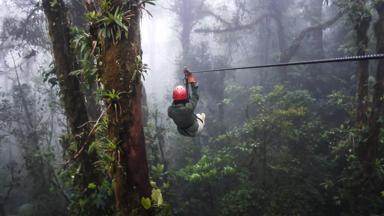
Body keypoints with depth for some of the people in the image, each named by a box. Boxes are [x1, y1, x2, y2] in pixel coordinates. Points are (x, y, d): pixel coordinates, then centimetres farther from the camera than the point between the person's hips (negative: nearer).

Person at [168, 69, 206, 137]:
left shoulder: (170, 110, -28)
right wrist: (193, 82, -14)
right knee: (202, 115, 26)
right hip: (194, 131, -4)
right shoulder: (189, 108, -41)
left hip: (182, 132, 4)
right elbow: (195, 96, -24)